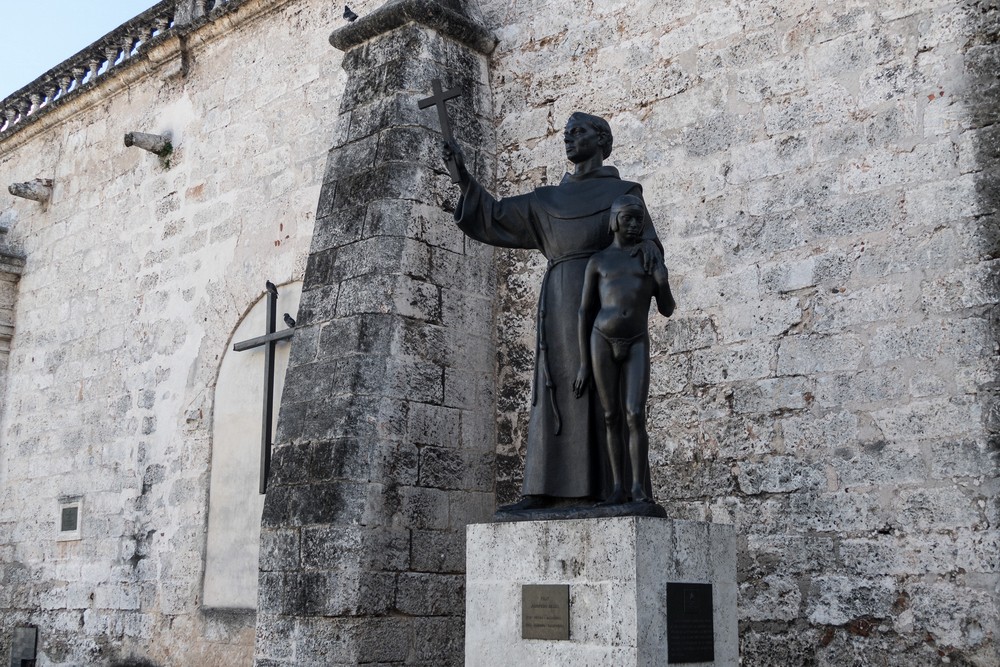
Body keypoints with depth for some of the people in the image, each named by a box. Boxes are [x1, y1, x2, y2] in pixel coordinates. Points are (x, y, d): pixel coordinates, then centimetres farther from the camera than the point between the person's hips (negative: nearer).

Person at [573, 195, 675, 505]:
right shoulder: (597, 262, 7)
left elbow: (667, 310, 9)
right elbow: (584, 314, 5)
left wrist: (663, 283, -13)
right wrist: (584, 364, -1)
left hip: (637, 345, 0)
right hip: (602, 342, 0)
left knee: (635, 416, -13)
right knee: (612, 418, 1)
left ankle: (639, 487, -7)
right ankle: (618, 487, 7)